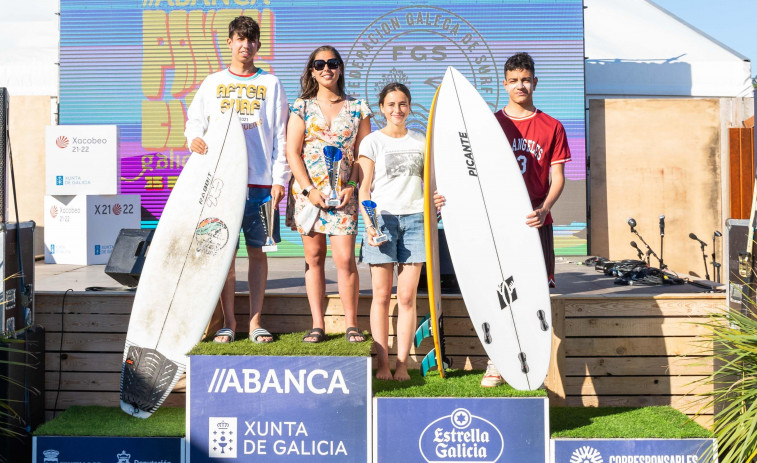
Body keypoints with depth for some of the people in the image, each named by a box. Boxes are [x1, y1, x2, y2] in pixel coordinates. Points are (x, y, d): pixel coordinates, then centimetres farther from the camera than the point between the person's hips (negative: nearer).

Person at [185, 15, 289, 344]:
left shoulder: (271, 84, 10)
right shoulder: (212, 83, 13)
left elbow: (280, 135, 7)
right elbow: (195, 119, 14)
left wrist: (280, 178, -1)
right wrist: (194, 138, -10)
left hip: (261, 181, 0)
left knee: (257, 251, 2)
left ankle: (255, 321, 9)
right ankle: (228, 322, 9)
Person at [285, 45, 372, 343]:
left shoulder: (357, 108, 8)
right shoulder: (302, 107, 7)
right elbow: (292, 152, 1)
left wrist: (352, 187, -7)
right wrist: (309, 190, -9)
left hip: (343, 193, 0)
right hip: (308, 192, 1)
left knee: (345, 259, -7)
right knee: (314, 257, 4)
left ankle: (351, 325, 4)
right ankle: (318, 325, 11)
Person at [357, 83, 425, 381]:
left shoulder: (421, 142, 13)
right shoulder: (372, 142, 5)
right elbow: (364, 189, 2)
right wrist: (368, 223, -11)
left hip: (414, 219, 2)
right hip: (382, 218, -2)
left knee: (407, 296, 0)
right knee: (381, 295, -1)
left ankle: (402, 364, 6)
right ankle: (382, 364, 7)